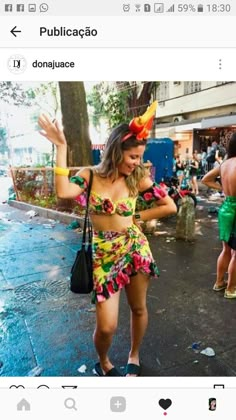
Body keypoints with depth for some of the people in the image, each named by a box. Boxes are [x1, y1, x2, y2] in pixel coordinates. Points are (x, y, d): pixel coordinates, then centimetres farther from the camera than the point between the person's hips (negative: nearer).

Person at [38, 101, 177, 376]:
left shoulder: (138, 179, -3)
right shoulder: (90, 175, -6)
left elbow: (170, 207, 1)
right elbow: (63, 192, -27)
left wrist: (138, 218, -2)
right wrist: (61, 148, -23)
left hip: (135, 249, 2)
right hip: (104, 254, -2)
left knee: (138, 308, 16)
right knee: (106, 325, -1)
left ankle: (134, 356, 46)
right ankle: (103, 362, 35)